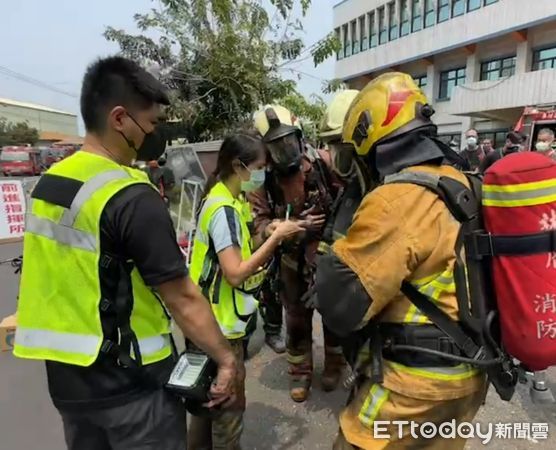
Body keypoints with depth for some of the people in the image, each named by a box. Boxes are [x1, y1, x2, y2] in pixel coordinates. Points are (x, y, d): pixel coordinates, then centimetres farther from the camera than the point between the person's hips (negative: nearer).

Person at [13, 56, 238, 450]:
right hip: (129, 381, -7)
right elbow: (182, 298, -22)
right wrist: (226, 357, -11)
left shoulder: (47, 184, 1)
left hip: (66, 375, 7)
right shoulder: (132, 198, -23)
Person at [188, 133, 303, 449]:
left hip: (216, 319, 10)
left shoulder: (230, 201, 7)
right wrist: (276, 237, -24)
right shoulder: (224, 209, -23)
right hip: (221, 323, -10)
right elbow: (235, 274, -29)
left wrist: (271, 235, -4)